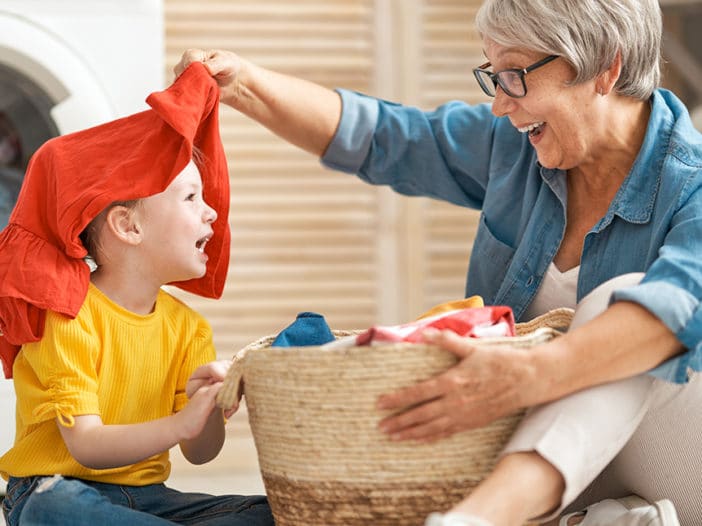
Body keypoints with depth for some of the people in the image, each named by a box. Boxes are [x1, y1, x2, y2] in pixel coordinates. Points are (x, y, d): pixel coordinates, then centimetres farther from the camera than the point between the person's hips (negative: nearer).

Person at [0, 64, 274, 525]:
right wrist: (181, 423, -37)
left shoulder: (186, 326, 8)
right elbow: (86, 445, -22)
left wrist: (210, 408, -21)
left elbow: (201, 452, 3)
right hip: (61, 488, -6)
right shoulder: (68, 318, -12)